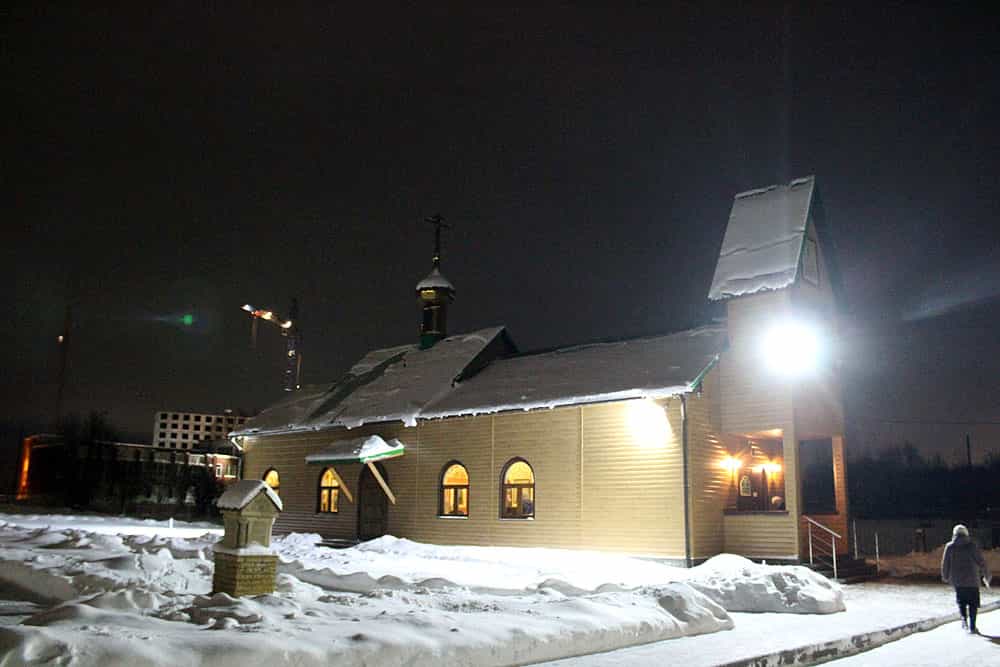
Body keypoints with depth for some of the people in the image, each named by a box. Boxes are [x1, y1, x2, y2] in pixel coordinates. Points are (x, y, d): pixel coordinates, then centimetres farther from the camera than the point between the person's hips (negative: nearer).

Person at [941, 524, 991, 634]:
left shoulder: (949, 546, -1)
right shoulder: (972, 546, -6)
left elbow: (945, 564, 3)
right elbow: (981, 562, -5)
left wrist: (945, 577, 18)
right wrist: (986, 576, 9)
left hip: (956, 580, 1)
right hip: (972, 580, -1)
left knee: (961, 601, 19)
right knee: (973, 603, 9)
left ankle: (963, 618, -2)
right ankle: (972, 626, 5)